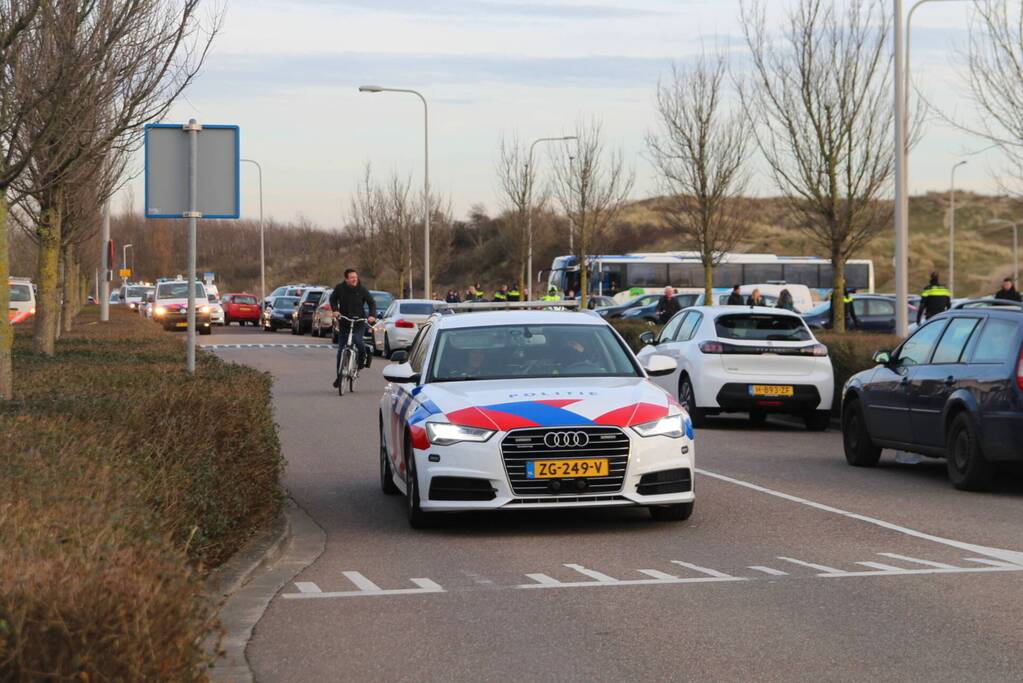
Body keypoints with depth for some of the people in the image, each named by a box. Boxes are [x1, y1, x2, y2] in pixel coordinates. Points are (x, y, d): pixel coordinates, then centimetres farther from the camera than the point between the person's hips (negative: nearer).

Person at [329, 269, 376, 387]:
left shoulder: (362, 290, -8)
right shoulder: (340, 288, -6)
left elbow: (372, 303, 1)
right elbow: (333, 299, 10)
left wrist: (372, 315, -15)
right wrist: (335, 310, -9)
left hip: (359, 322, -2)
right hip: (344, 323, 2)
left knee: (358, 341, -28)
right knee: (341, 350, 4)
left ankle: (363, 358, 4)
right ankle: (339, 376, 16)